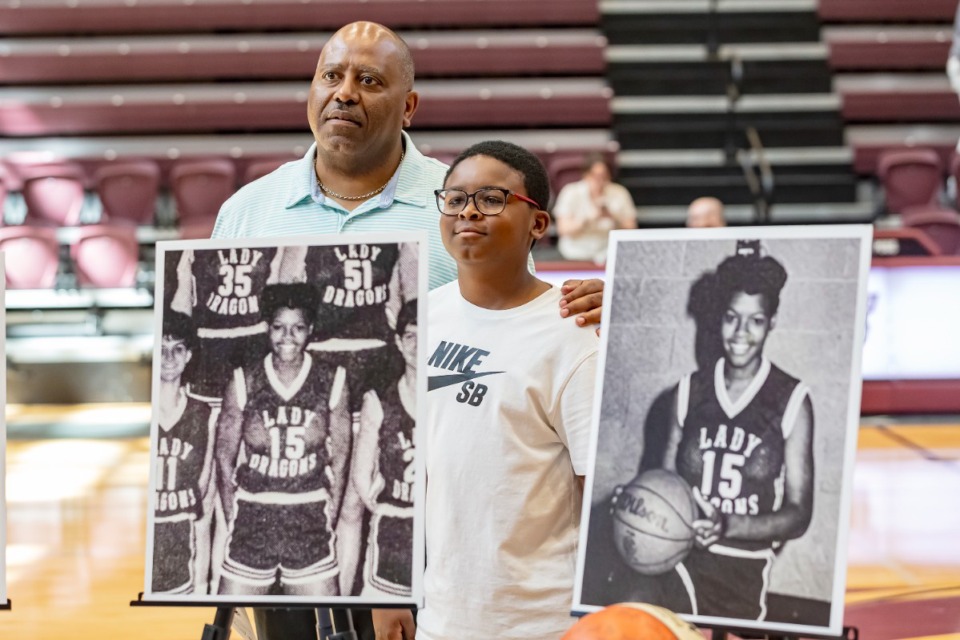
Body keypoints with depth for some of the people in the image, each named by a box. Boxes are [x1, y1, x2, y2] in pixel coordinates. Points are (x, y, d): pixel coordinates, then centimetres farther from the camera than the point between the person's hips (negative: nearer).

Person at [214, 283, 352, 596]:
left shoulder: (331, 382, 1)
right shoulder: (244, 383, 0)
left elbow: (339, 457, 6)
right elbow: (224, 456, 5)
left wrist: (329, 519, 2)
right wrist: (232, 520, 2)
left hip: (310, 523, 0)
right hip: (252, 519, 0)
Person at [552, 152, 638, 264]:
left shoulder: (619, 193, 2)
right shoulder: (571, 193, -2)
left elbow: (631, 228, 0)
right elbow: (563, 228, -8)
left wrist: (613, 217, -18)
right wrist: (587, 218, -22)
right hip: (576, 254, -2)